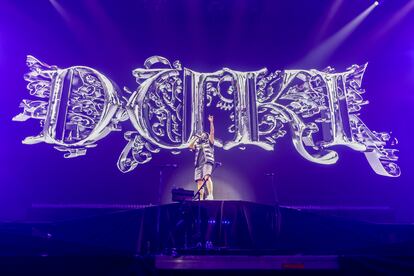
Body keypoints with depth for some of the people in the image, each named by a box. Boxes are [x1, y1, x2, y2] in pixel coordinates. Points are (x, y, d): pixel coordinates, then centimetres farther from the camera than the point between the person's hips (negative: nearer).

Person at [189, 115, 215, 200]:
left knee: (207, 177, -26)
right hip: (198, 164, 4)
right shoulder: (197, 145, 30)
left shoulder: (209, 142, 19)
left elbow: (212, 132, 7)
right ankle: (201, 199, -9)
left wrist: (211, 122, -1)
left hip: (207, 162, -4)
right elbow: (190, 146, 12)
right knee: (199, 181, -7)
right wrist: (195, 137, 14)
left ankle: (210, 195, -36)